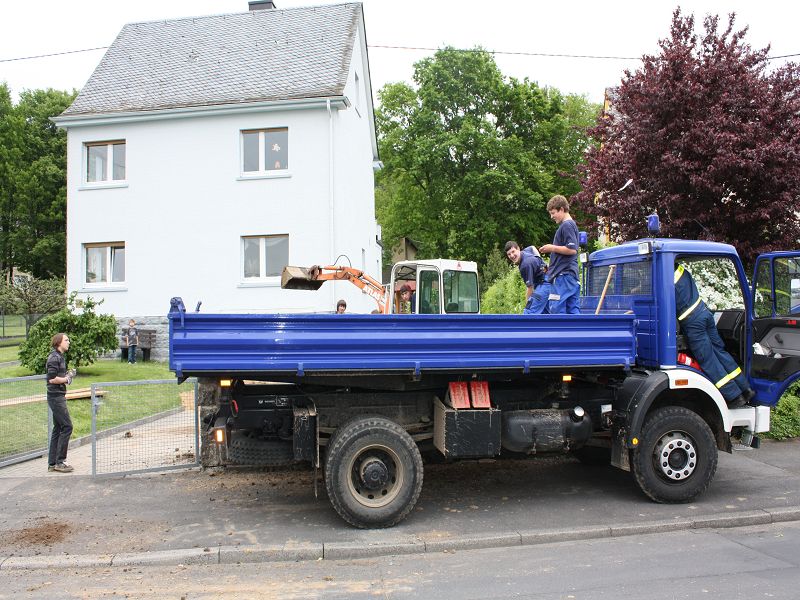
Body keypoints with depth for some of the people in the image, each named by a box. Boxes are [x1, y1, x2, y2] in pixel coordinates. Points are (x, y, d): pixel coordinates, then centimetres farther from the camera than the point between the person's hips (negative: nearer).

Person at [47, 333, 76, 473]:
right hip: (56, 397, -10)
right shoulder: (54, 357, -14)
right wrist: (67, 379, -8)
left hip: (59, 396, 10)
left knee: (58, 429, 12)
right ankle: (59, 462, -3)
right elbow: (52, 379, -21)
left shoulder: (60, 357, 17)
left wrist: (68, 374, 5)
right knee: (67, 426, -9)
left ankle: (52, 463, 16)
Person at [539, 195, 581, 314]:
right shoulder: (571, 225, 21)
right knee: (573, 309, 6)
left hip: (563, 275, -10)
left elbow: (572, 250, -20)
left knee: (556, 309, -9)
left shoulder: (567, 225, -10)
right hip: (571, 274, 10)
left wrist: (552, 248, -10)